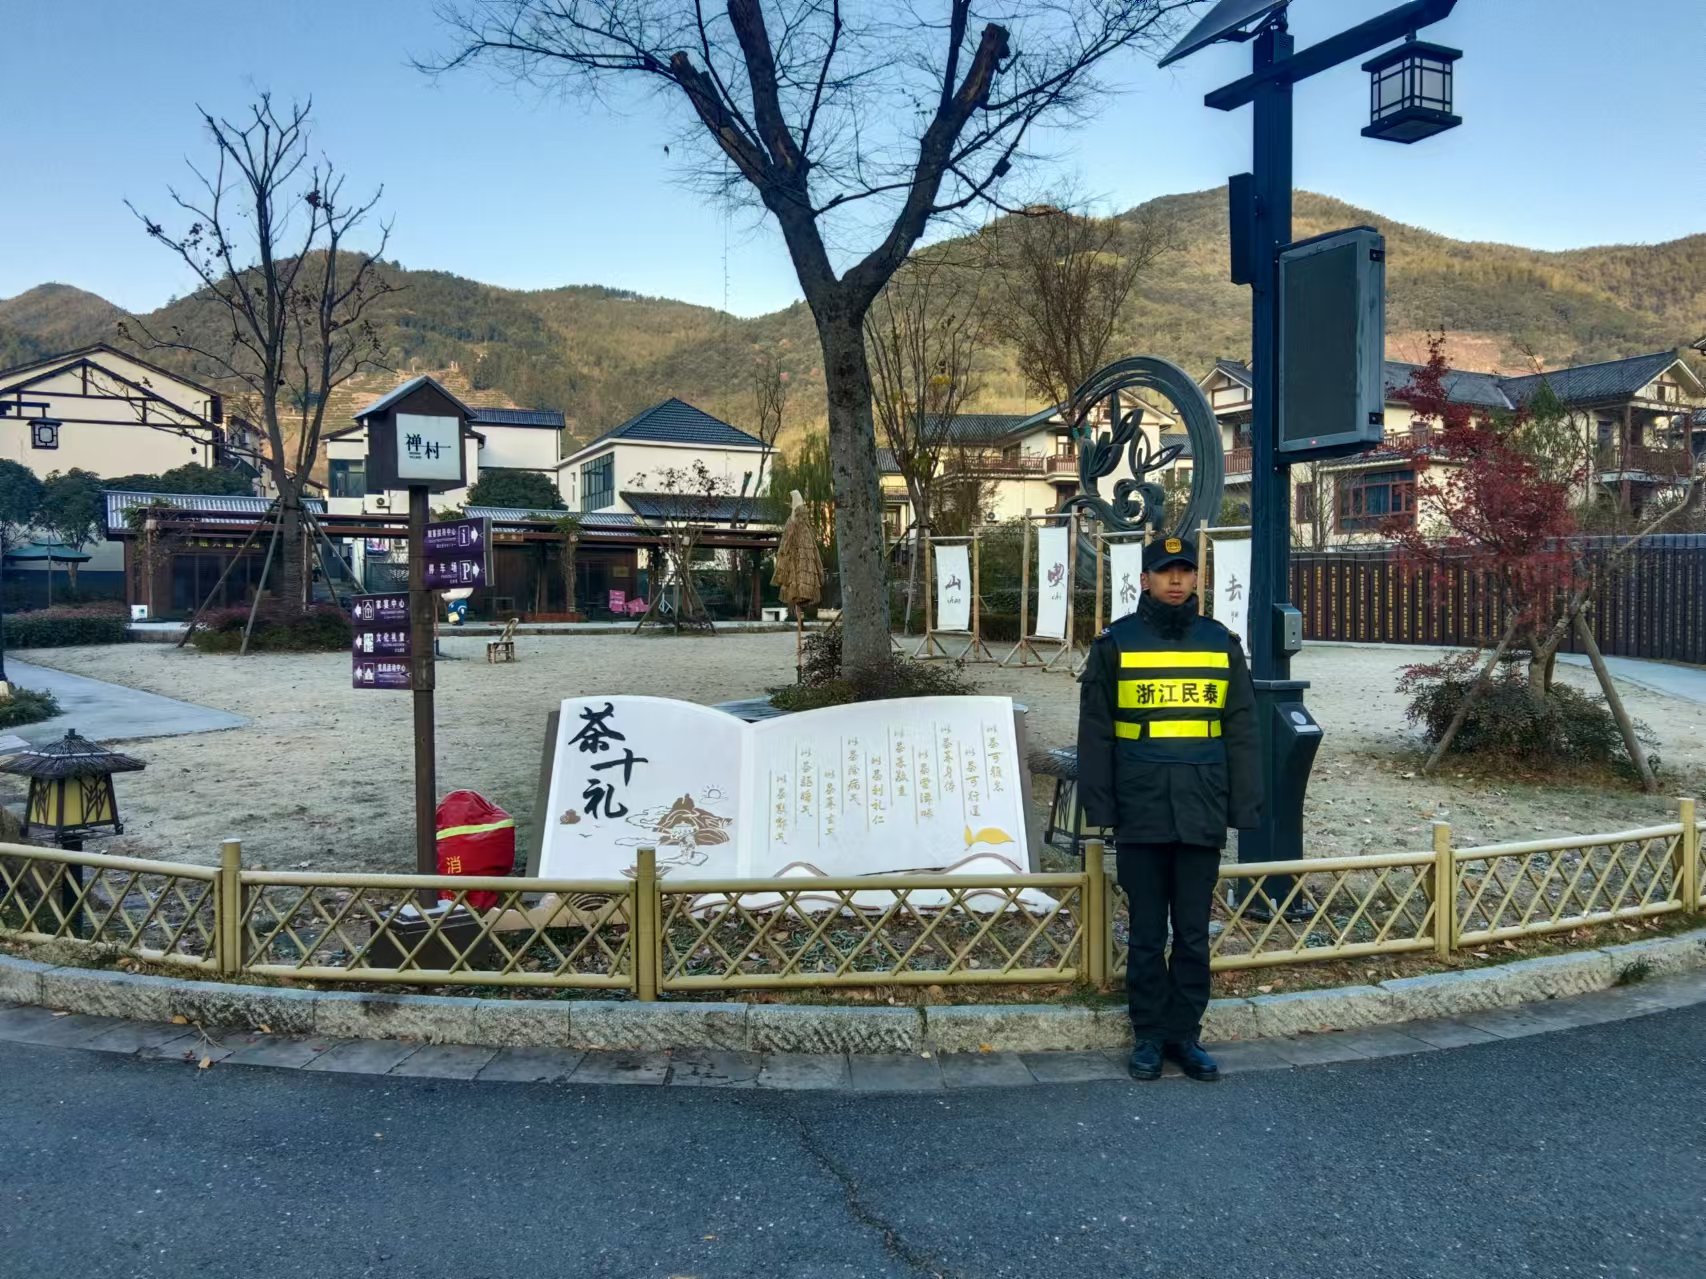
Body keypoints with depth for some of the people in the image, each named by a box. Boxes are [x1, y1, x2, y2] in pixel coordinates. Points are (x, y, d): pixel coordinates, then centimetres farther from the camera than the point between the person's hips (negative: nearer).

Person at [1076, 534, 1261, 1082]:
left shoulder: (1222, 643, 8)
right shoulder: (1115, 643, 1)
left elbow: (1242, 731, 9)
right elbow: (1095, 733, 1)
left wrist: (1245, 805, 3)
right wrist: (1099, 806, -3)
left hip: (1202, 815, 2)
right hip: (1140, 815, -1)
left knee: (1193, 934, 8)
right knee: (1147, 933, 8)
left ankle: (1186, 1035, 21)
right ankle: (1149, 1036, 20)